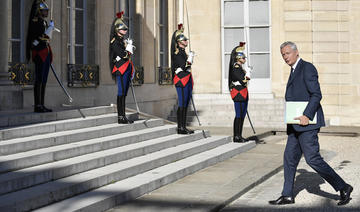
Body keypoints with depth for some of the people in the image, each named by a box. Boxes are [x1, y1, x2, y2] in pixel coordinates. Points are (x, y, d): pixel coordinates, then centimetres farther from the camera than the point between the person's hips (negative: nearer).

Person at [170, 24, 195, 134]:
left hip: (187, 81, 10)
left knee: (185, 104, 9)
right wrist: (190, 58, -15)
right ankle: (180, 127, -8)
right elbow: (183, 66, -21)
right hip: (181, 80, -10)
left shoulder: (183, 52, 19)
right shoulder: (177, 53, -11)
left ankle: (183, 127, 12)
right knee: (182, 104, -9)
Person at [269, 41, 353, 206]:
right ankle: (287, 195, 14)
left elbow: (316, 94, -17)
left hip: (307, 123, -10)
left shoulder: (307, 68, -9)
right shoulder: (294, 71, 21)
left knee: (312, 159, -11)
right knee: (290, 158, 8)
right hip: (296, 125, 10)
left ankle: (343, 188, -2)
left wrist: (307, 115, -25)